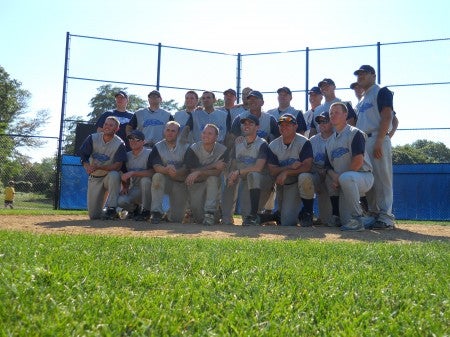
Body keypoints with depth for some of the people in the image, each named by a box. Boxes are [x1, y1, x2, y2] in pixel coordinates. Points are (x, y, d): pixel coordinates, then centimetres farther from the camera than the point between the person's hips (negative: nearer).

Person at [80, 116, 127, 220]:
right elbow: (83, 156, -8)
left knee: (114, 175, -40)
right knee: (93, 215, -3)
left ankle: (111, 209, -27)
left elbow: (117, 166, -21)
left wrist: (98, 167, -32)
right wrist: (88, 167, -30)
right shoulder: (92, 138, -5)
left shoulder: (119, 144, -14)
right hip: (94, 178, 2)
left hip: (109, 176, -2)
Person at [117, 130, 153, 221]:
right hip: (134, 189, 4)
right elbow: (125, 175, 16)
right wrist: (125, 187, -3)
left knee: (145, 179, -36)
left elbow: (152, 172, -26)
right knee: (121, 200, -25)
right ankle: (135, 208, 12)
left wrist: (133, 173, -29)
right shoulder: (127, 155, 10)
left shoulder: (149, 153, -10)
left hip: (148, 189, -4)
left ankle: (146, 211, -16)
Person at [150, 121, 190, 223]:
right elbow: (156, 167, -14)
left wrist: (176, 173, -34)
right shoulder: (158, 147, 0)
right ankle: (157, 212, -27)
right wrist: (167, 170, -37)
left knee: (176, 218, -8)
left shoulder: (185, 147, -2)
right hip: (165, 181, 1)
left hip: (180, 183, 0)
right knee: (157, 176, -36)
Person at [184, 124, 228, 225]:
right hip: (195, 184, 0)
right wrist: (213, 166, -26)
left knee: (212, 178, -36)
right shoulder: (193, 149, -13)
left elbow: (217, 172, -23)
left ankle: (210, 213, -30)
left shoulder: (222, 150, -12)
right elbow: (193, 170, -20)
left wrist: (199, 172, -33)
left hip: (213, 185, 1)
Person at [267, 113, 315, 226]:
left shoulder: (303, 142, -13)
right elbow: (272, 171, -8)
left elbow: (307, 167, -22)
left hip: (298, 183, -2)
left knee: (304, 177, -39)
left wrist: (286, 172, -27)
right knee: (287, 223, -7)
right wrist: (290, 167, -23)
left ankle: (308, 211, -16)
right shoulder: (273, 145, -1)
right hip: (282, 184, 3)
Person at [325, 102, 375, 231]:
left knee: (346, 178, -41)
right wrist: (334, 176, -10)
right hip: (343, 183, 6)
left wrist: (340, 178, -15)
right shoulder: (330, 141, 18)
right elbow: (328, 166, 13)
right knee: (346, 222, -6)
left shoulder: (355, 133, -4)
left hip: (364, 176, -6)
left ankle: (358, 218, -27)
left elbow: (358, 161, -16)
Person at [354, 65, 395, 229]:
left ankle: (386, 217, -7)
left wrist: (378, 141, -21)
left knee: (382, 179, -9)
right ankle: (373, 214, 14)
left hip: (377, 140, -9)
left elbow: (386, 117, -11)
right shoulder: (362, 99, 25)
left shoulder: (382, 92, 0)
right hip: (362, 142, 9)